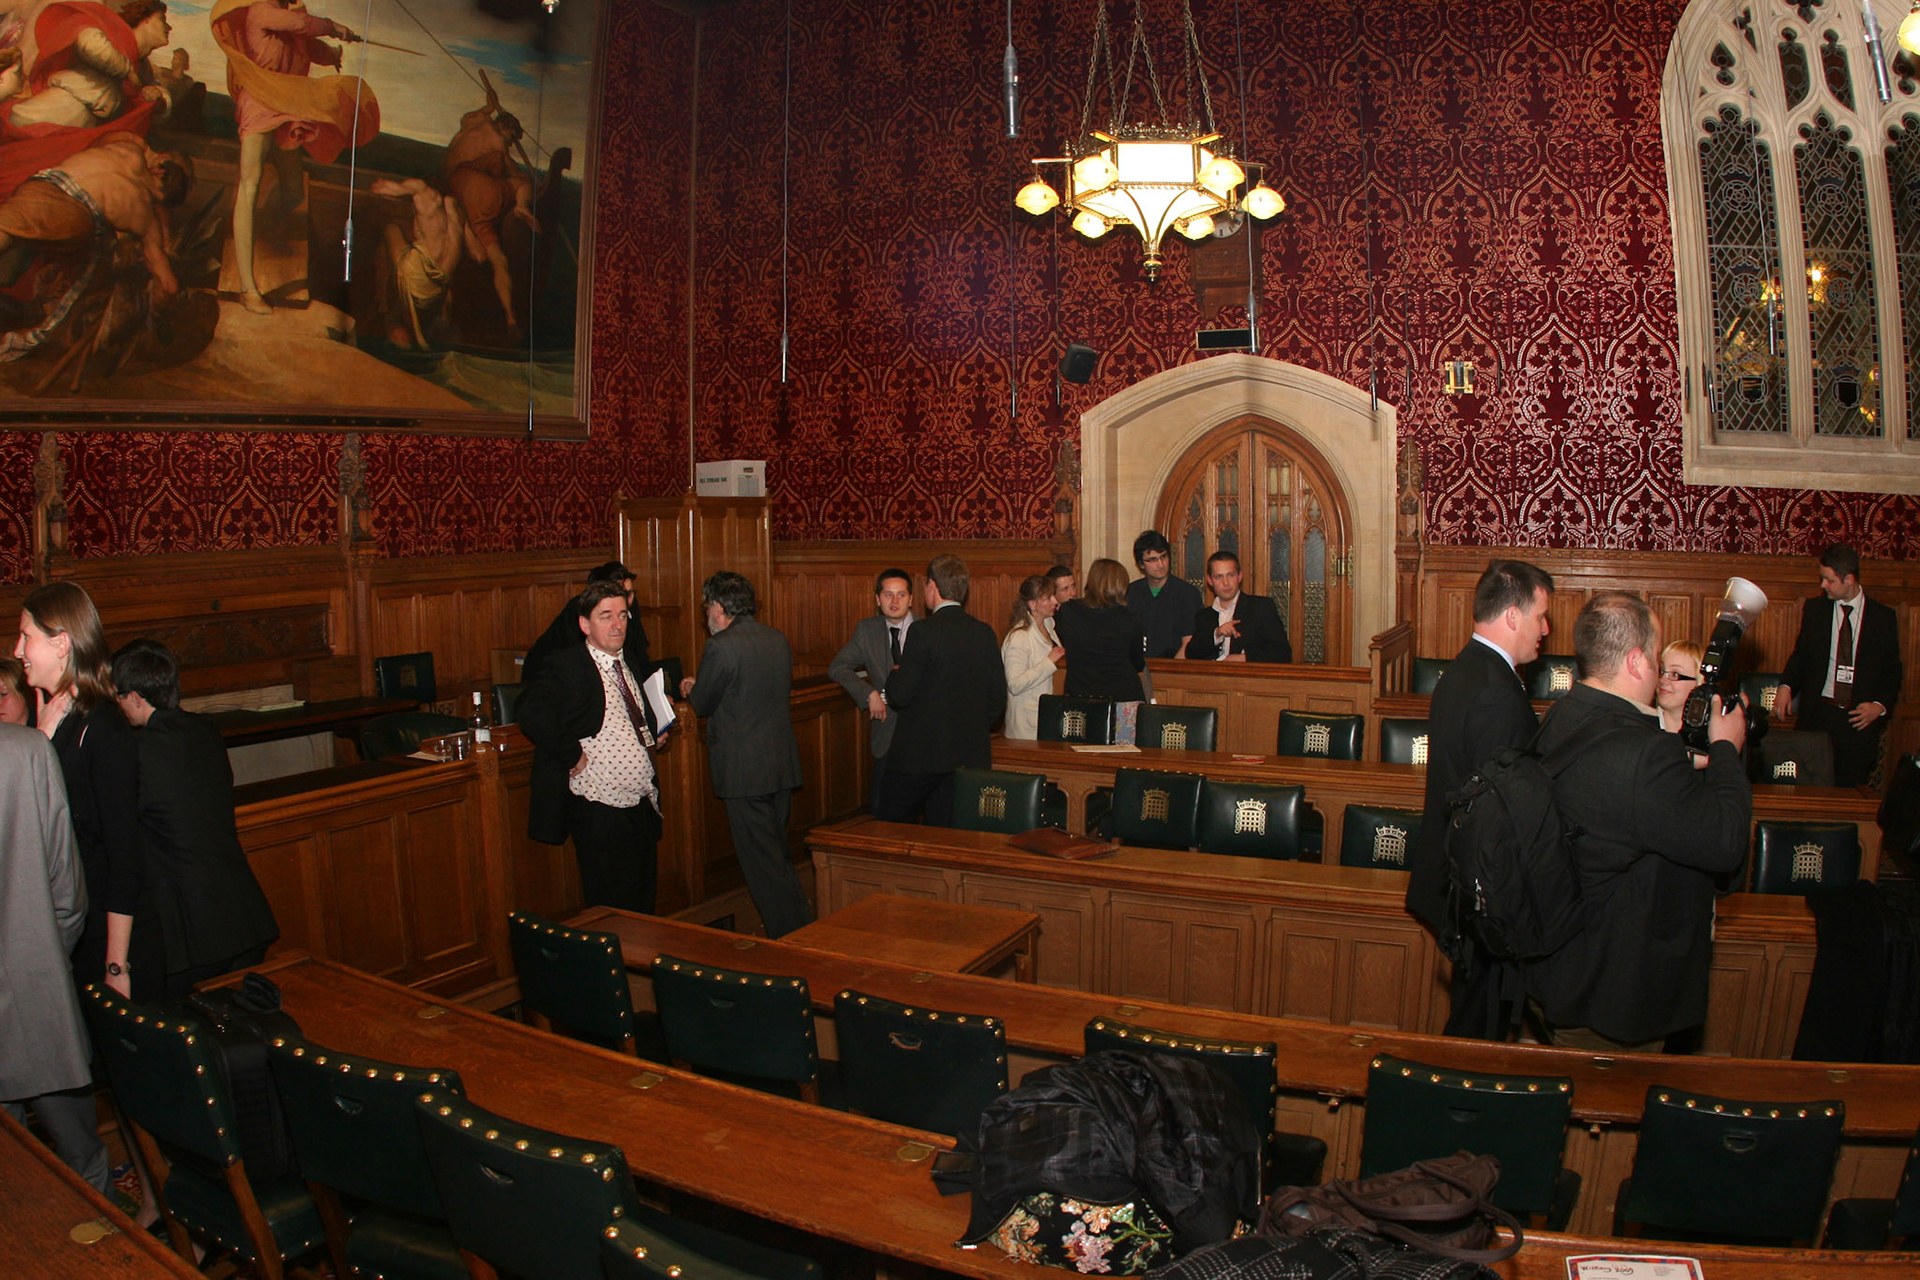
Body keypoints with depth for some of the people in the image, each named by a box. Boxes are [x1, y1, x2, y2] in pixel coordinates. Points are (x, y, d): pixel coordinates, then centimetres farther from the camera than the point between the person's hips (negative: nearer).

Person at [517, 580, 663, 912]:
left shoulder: (629, 664, 14)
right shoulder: (564, 667, -12)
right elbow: (533, 714, -29)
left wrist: (652, 736, 12)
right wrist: (574, 756, -23)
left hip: (643, 805, 8)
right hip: (601, 811, -8)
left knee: (644, 903, 16)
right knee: (611, 910, 1)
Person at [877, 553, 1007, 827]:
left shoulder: (924, 631, -14)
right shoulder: (984, 633, 4)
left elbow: (899, 694, -15)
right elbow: (998, 698, 8)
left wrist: (893, 678, 6)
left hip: (920, 754, -6)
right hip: (971, 755, 6)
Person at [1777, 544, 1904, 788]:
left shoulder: (1883, 617, 3)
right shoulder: (1813, 609, 7)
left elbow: (1892, 670, 8)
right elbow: (1801, 654, 13)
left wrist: (1880, 705, -7)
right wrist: (1786, 685, -5)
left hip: (1861, 718, -1)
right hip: (1818, 713, 1)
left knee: (1850, 790, -1)